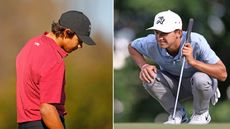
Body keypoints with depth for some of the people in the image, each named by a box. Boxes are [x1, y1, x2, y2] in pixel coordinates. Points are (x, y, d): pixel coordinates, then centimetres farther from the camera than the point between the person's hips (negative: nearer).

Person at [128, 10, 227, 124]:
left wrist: (192, 61, -48)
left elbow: (223, 75, -37)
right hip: (175, 85, 3)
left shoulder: (196, 42, -33)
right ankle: (177, 114, -3)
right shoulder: (152, 43, -23)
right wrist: (144, 66, -19)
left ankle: (201, 114, -5)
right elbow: (132, 47, 1)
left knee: (200, 78, -37)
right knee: (149, 77, -24)